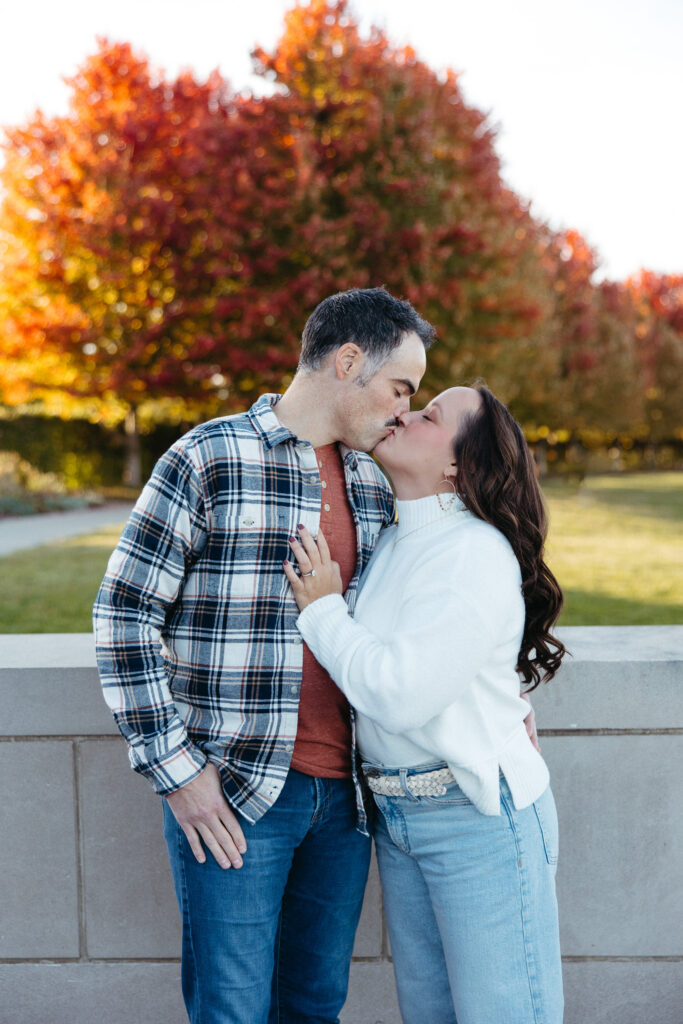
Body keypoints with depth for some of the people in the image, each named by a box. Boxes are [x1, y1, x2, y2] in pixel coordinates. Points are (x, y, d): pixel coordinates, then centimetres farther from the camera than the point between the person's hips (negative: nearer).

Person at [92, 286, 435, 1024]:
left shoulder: (373, 484, 12)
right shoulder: (207, 460, -8)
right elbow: (123, 615, -9)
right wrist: (173, 766, -11)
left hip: (343, 794, 6)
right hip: (232, 794, -6)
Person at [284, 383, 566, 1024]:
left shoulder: (477, 553, -17)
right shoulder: (387, 543, 8)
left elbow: (402, 694, -24)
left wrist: (322, 609, -13)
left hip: (478, 816, -8)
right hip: (393, 814, 8)